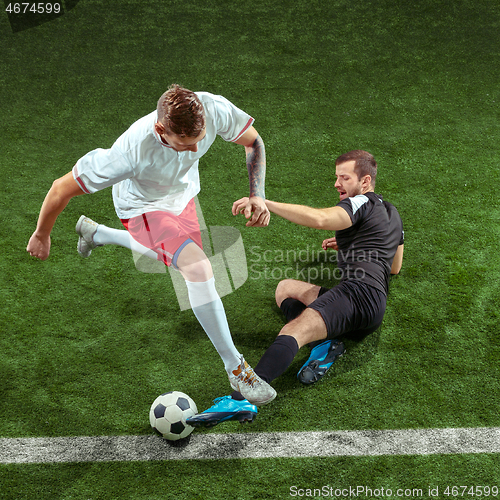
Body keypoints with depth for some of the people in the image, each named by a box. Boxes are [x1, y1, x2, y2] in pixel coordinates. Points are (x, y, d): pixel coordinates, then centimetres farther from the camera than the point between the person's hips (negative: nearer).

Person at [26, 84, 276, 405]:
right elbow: (62, 188, -31)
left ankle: (95, 232, 52)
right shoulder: (132, 151, -44)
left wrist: (258, 195, -26)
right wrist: (41, 236, -15)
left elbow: (253, 141, -12)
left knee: (177, 254, 30)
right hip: (145, 207, -6)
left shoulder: (214, 109, -35)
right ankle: (236, 368, -10)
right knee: (198, 267, -26)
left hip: (183, 193, 6)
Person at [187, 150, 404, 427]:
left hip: (358, 292, -10)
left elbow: (319, 219, -22)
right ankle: (322, 343, -7)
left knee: (291, 332, -30)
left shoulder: (361, 203, 0)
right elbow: (394, 267, 37)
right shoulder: (392, 212, 29)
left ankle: (241, 399, -52)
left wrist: (264, 202, -19)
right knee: (285, 287, 20)